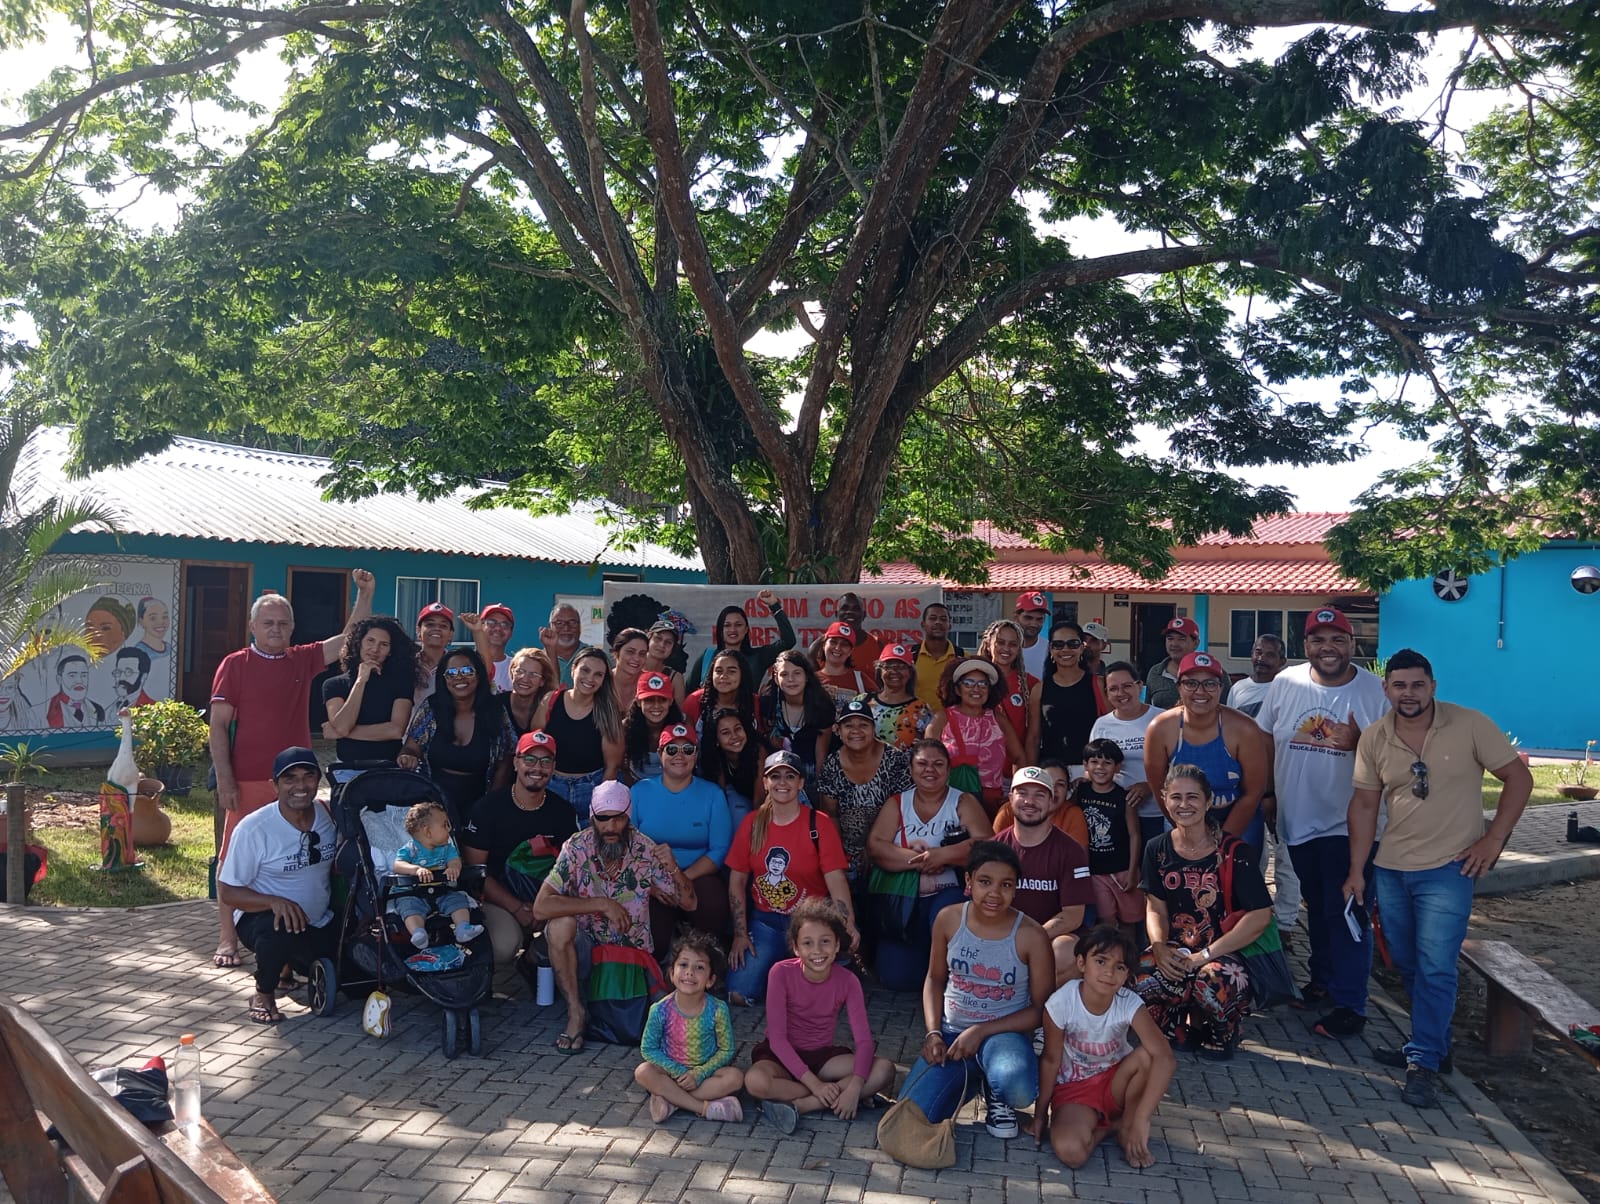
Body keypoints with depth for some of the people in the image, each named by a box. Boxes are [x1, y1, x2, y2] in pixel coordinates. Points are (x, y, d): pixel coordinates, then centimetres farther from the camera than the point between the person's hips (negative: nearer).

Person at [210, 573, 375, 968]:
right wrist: (224, 780, -11)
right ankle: (227, 940, 9)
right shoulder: (235, 665, -1)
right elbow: (218, 725, -4)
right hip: (248, 783, -4)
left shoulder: (303, 660, 10)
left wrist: (365, 595, -2)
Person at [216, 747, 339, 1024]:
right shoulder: (254, 829, -16)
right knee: (281, 927, -40)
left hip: (318, 922, 5)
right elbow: (227, 892, -15)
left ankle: (293, 963, 22)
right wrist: (274, 901, -32)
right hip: (260, 917, -5)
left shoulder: (329, 816, -2)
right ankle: (264, 994, -8)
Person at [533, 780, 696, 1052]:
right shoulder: (577, 848, -16)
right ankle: (576, 1013, -14)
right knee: (560, 925, -32)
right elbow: (541, 907, -26)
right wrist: (601, 904, -30)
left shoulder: (646, 850, -12)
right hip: (587, 946, -1)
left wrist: (673, 869, -28)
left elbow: (689, 904, -8)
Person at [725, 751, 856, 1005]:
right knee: (738, 995, -14)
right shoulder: (752, 822, 0)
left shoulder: (819, 824, -9)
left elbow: (836, 878, -18)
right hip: (765, 920, 2)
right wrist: (740, 934, -2)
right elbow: (737, 880, 4)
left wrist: (849, 923, -33)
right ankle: (773, 967, 18)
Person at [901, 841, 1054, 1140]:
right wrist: (933, 1032, -7)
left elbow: (1041, 1008, -9)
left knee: (1018, 1091, -37)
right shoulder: (948, 920, -7)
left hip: (1004, 1033, -3)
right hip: (952, 1033, 3)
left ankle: (993, 1090, 4)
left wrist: (982, 1032, -16)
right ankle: (971, 1079, 16)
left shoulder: (1031, 936, -16)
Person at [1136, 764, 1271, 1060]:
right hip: (1174, 953, 3)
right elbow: (1155, 908, 9)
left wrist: (1205, 955, -16)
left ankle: (1221, 1034, -1)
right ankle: (1185, 1028, 6)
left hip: (1225, 954, -3)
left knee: (1216, 984, -38)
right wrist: (1160, 948, -12)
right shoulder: (1157, 850, 6)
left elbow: (1260, 916, -12)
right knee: (1141, 984, -29)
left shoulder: (1234, 852, -8)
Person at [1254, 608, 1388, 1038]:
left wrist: (1357, 743, -27)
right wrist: (1267, 794, 8)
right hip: (1298, 820, 4)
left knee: (1345, 914, -2)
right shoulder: (1286, 683, -2)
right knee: (1316, 907, 20)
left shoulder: (1376, 691, -11)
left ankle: (1350, 1006, 10)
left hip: (1349, 825, -4)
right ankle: (1323, 980, 38)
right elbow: (1266, 740, 8)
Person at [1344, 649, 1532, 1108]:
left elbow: (1519, 778, -5)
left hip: (1448, 868, -4)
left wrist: (1495, 838, -11)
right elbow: (1364, 804, 5)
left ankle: (1423, 1063, 3)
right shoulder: (1374, 738, 0)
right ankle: (1431, 1046, 31)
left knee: (1435, 969, -8)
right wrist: (1356, 871, 4)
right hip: (1391, 869, 5)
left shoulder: (1470, 725, -11)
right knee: (1407, 965, 14)